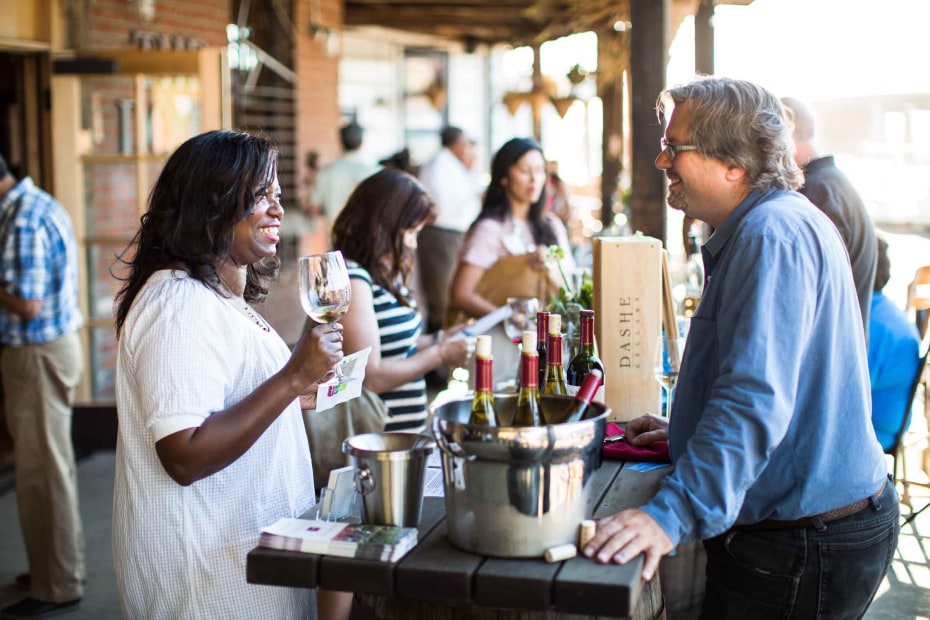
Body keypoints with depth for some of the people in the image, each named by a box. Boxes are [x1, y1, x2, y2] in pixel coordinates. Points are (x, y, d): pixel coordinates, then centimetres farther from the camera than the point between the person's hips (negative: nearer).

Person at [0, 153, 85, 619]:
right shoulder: (42, 204, 11)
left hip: (37, 356, -10)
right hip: (57, 342, 10)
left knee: (41, 470, -1)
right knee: (51, 463, 18)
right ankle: (62, 566, 31)